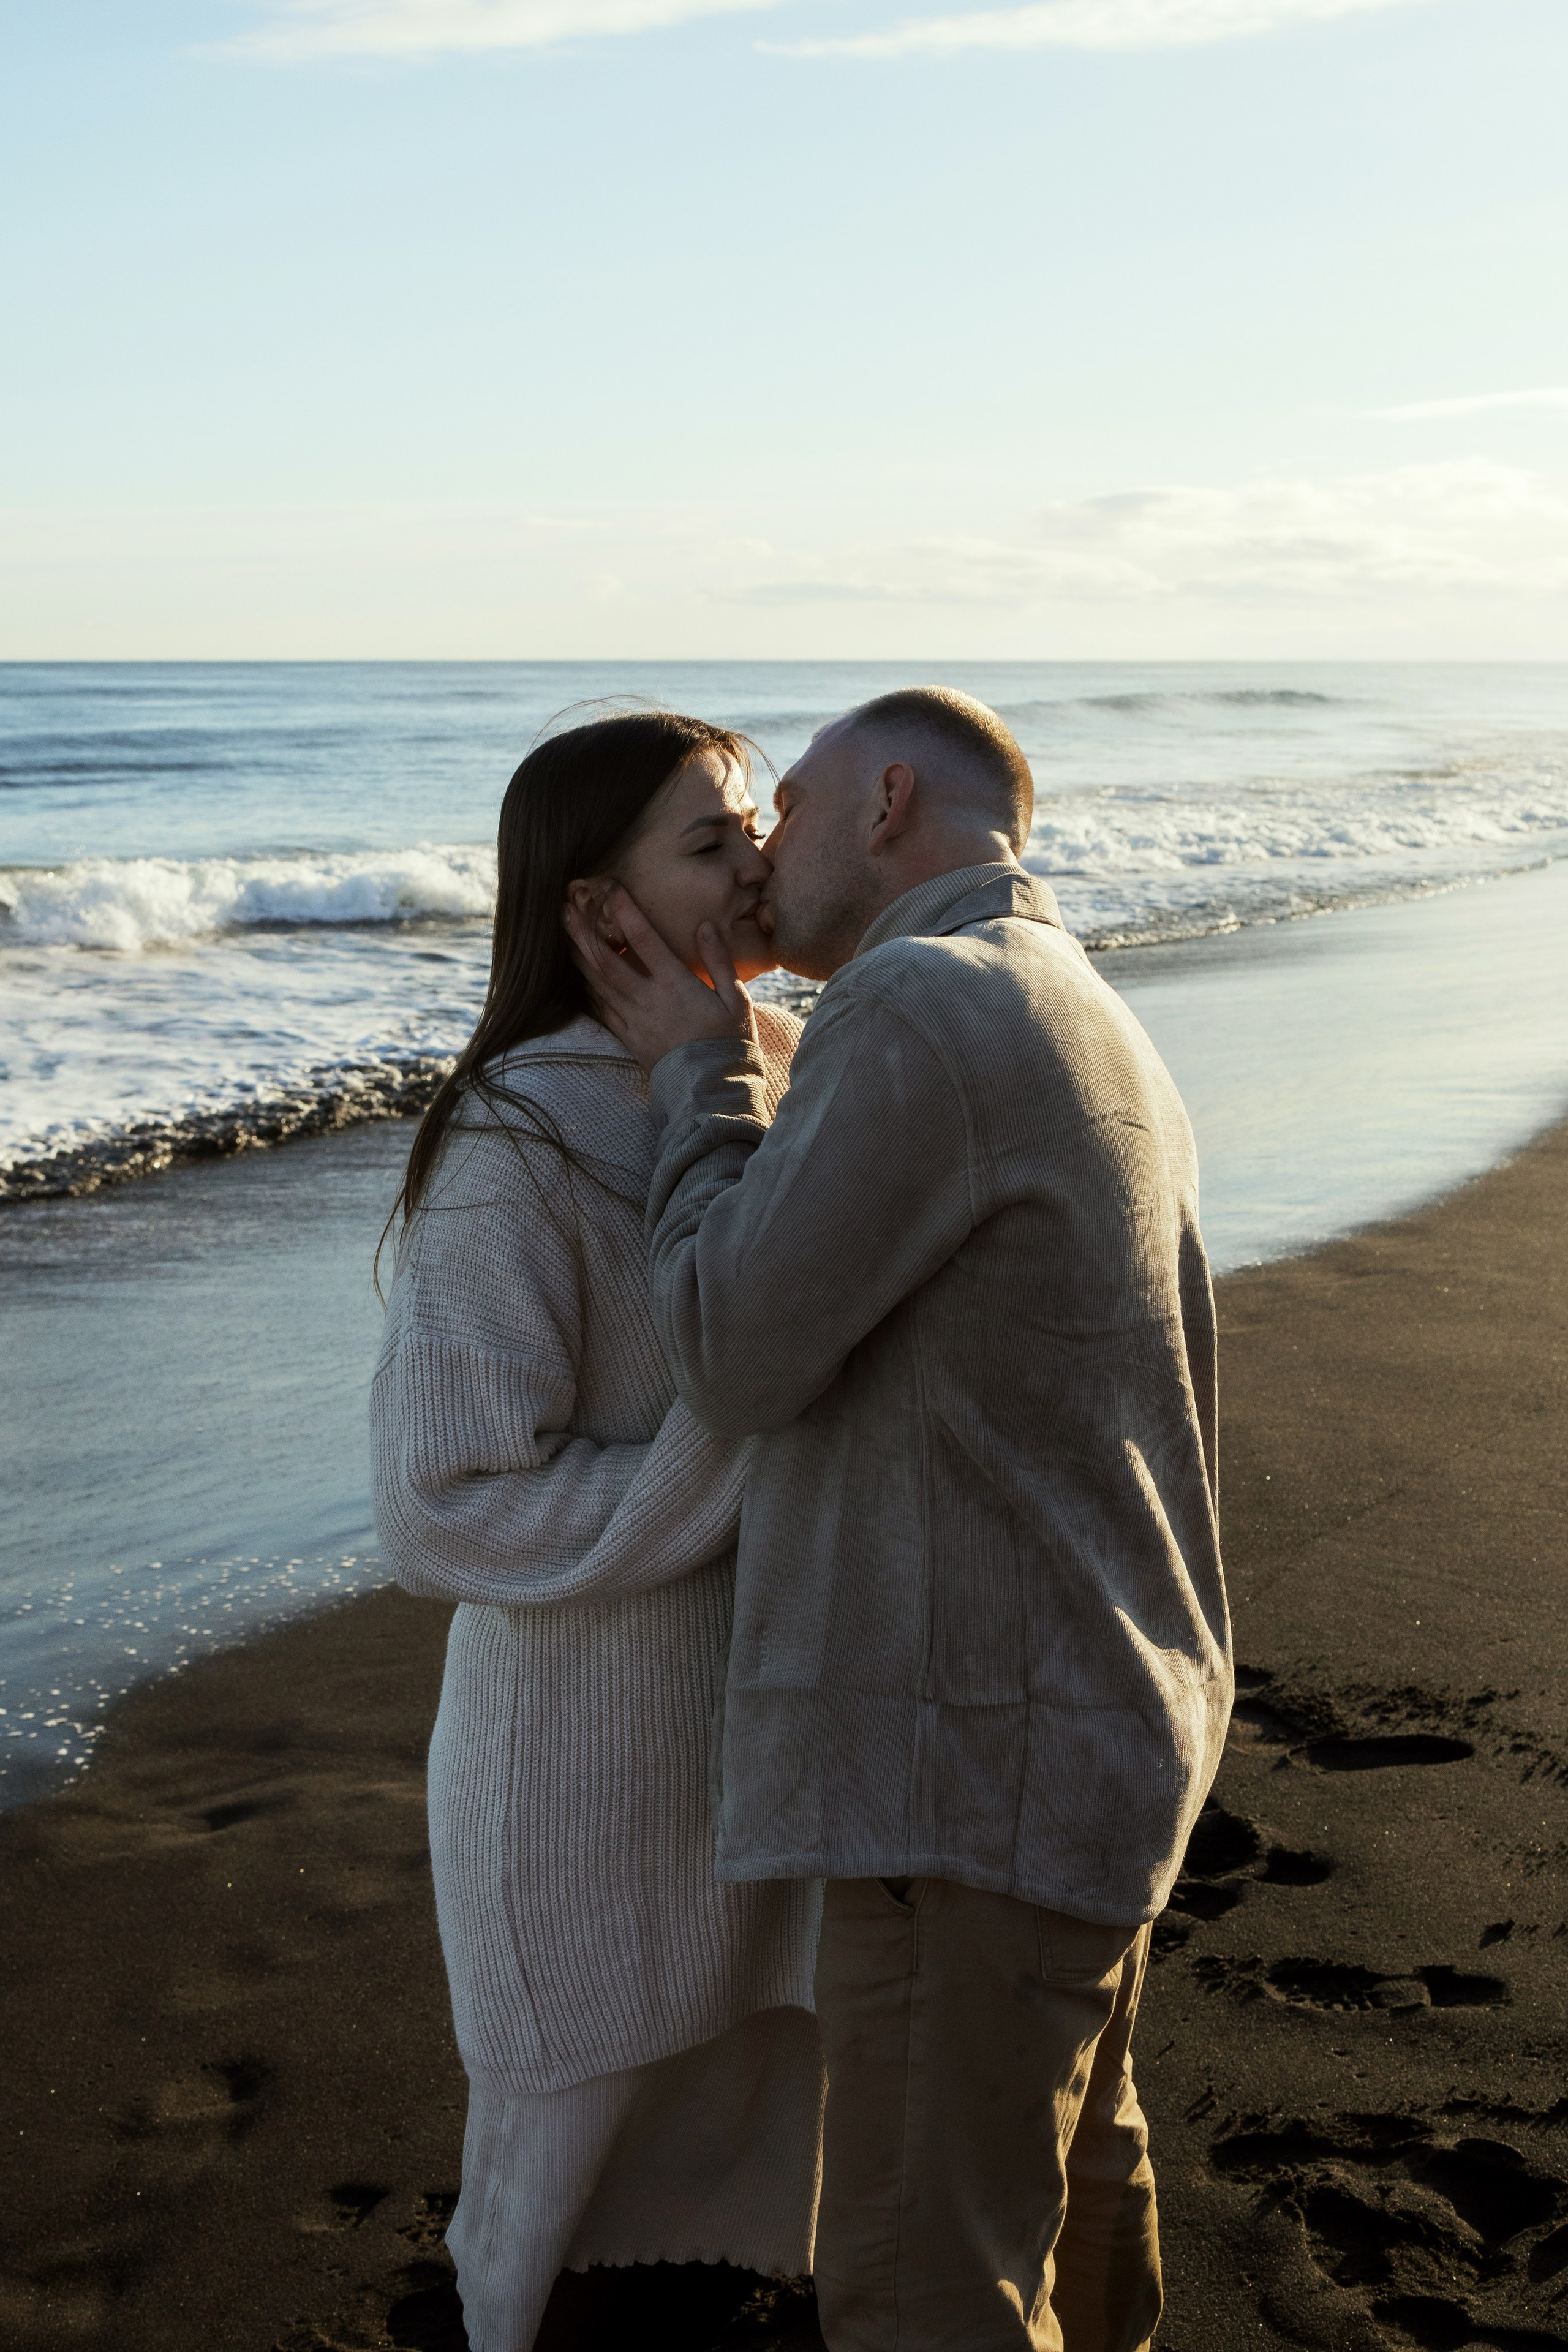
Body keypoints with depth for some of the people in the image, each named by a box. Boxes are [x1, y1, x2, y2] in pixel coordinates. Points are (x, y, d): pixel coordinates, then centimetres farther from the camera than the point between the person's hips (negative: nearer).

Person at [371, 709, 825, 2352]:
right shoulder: (514, 1157, -20)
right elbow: (451, 1511, -23)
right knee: (563, 2172, 14)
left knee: (736, 2156, 20)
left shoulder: (777, 1077, 1)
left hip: (771, 1727, 6)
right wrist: (748, 1469, -23)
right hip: (591, 1768, -6)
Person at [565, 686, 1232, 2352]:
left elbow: (737, 1357, -15)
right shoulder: (1097, 1043, 12)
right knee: (1054, 2150, 27)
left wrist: (700, 1073, -2)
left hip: (981, 1768, -10)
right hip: (1087, 1714, 10)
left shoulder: (926, 1010, -20)